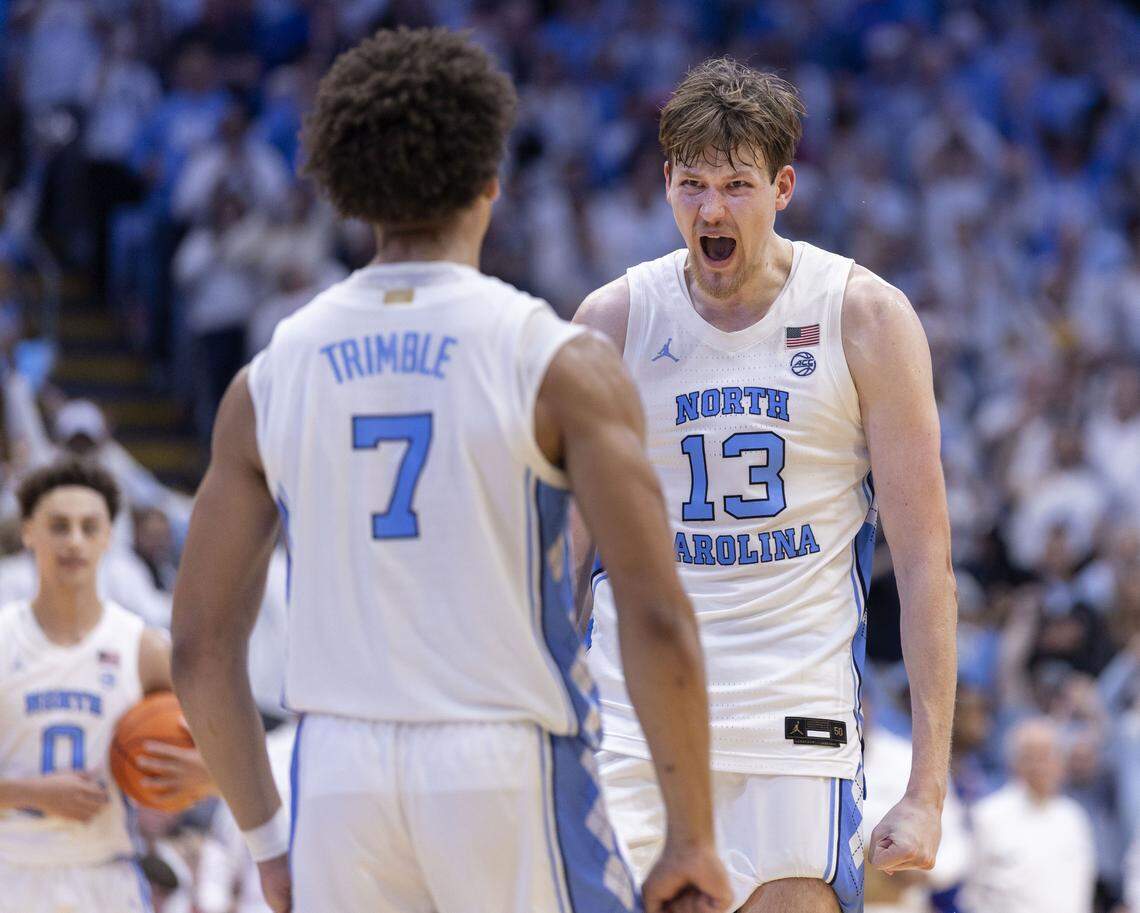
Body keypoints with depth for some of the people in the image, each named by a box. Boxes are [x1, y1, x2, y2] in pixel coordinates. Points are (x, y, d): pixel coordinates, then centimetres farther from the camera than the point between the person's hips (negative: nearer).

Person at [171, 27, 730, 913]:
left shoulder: (271, 377, 7)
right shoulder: (560, 363, -4)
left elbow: (202, 646, 9)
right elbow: (656, 615, -11)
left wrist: (267, 837, 19)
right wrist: (694, 840, -4)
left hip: (340, 774, 4)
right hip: (506, 772, -3)